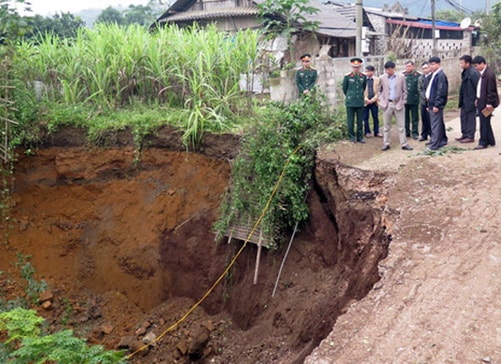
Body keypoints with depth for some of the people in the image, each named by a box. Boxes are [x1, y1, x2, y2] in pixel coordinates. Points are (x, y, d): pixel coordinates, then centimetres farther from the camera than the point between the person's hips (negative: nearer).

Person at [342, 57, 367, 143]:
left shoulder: (363, 76, 3)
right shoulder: (347, 76, -5)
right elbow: (344, 88, 7)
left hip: (360, 103, 2)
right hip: (350, 103, -2)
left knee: (360, 121, 7)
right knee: (351, 121, 2)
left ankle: (360, 137, 15)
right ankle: (351, 137, 13)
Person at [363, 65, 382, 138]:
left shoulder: (377, 79, 2)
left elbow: (379, 91, 0)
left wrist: (372, 100, -10)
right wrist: (366, 99, -11)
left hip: (374, 102, 0)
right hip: (365, 102, 0)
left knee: (376, 117, 5)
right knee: (365, 118, 2)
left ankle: (376, 132, 14)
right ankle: (367, 132, 14)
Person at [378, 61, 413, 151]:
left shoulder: (401, 77, -1)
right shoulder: (382, 78, 0)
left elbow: (404, 91, 5)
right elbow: (380, 91, 11)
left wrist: (402, 102, -2)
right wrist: (381, 101, 1)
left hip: (398, 104, 0)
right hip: (387, 104, 0)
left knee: (401, 126, 3)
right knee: (386, 126, 5)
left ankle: (404, 144, 8)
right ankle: (386, 144, 13)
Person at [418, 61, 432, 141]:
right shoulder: (420, 78, 13)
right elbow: (419, 89, 9)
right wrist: (424, 97, -5)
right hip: (423, 101, 5)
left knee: (430, 119, -3)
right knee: (424, 120, 11)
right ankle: (424, 135, 18)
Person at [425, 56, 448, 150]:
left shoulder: (440, 75, -13)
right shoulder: (434, 75, 15)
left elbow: (441, 91, -18)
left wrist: (436, 105, -20)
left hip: (436, 104, -10)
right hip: (432, 103, 10)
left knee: (435, 125, -9)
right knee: (439, 123, 18)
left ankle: (434, 144, -8)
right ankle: (442, 140, 28)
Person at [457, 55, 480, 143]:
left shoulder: (473, 73, -17)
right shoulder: (465, 72, 11)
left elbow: (477, 86, -18)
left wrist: (476, 100, -18)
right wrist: (461, 100, 15)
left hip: (471, 100, -9)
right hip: (465, 100, 9)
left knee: (470, 118, -2)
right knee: (463, 116, 15)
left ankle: (470, 137, 6)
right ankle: (465, 134, 25)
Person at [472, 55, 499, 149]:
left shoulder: (489, 74, -19)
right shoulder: (482, 73, 11)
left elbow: (491, 90, -20)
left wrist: (489, 103, -20)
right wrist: (478, 99, 16)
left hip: (486, 103, -10)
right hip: (481, 102, 10)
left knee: (484, 123, -3)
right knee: (485, 122, 16)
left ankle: (483, 143, 4)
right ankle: (490, 141, 27)